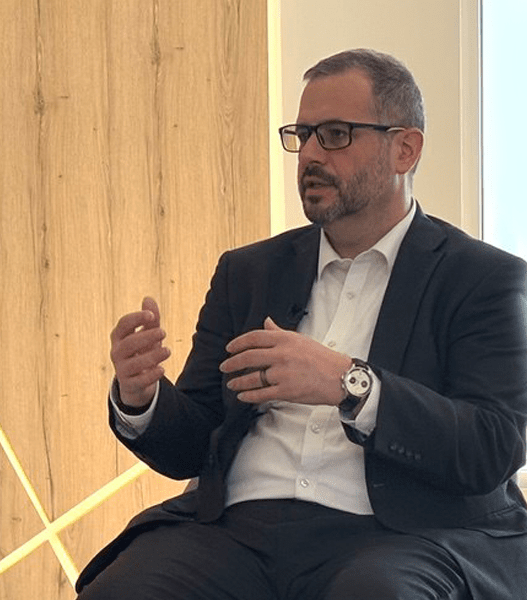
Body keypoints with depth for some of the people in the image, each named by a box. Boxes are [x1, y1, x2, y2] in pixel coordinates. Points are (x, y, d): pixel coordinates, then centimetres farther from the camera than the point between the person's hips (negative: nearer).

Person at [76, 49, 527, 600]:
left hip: (395, 537, -4)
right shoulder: (248, 272, 20)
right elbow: (190, 450, 18)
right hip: (241, 528, 4)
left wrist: (350, 385, -20)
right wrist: (140, 398, -5)